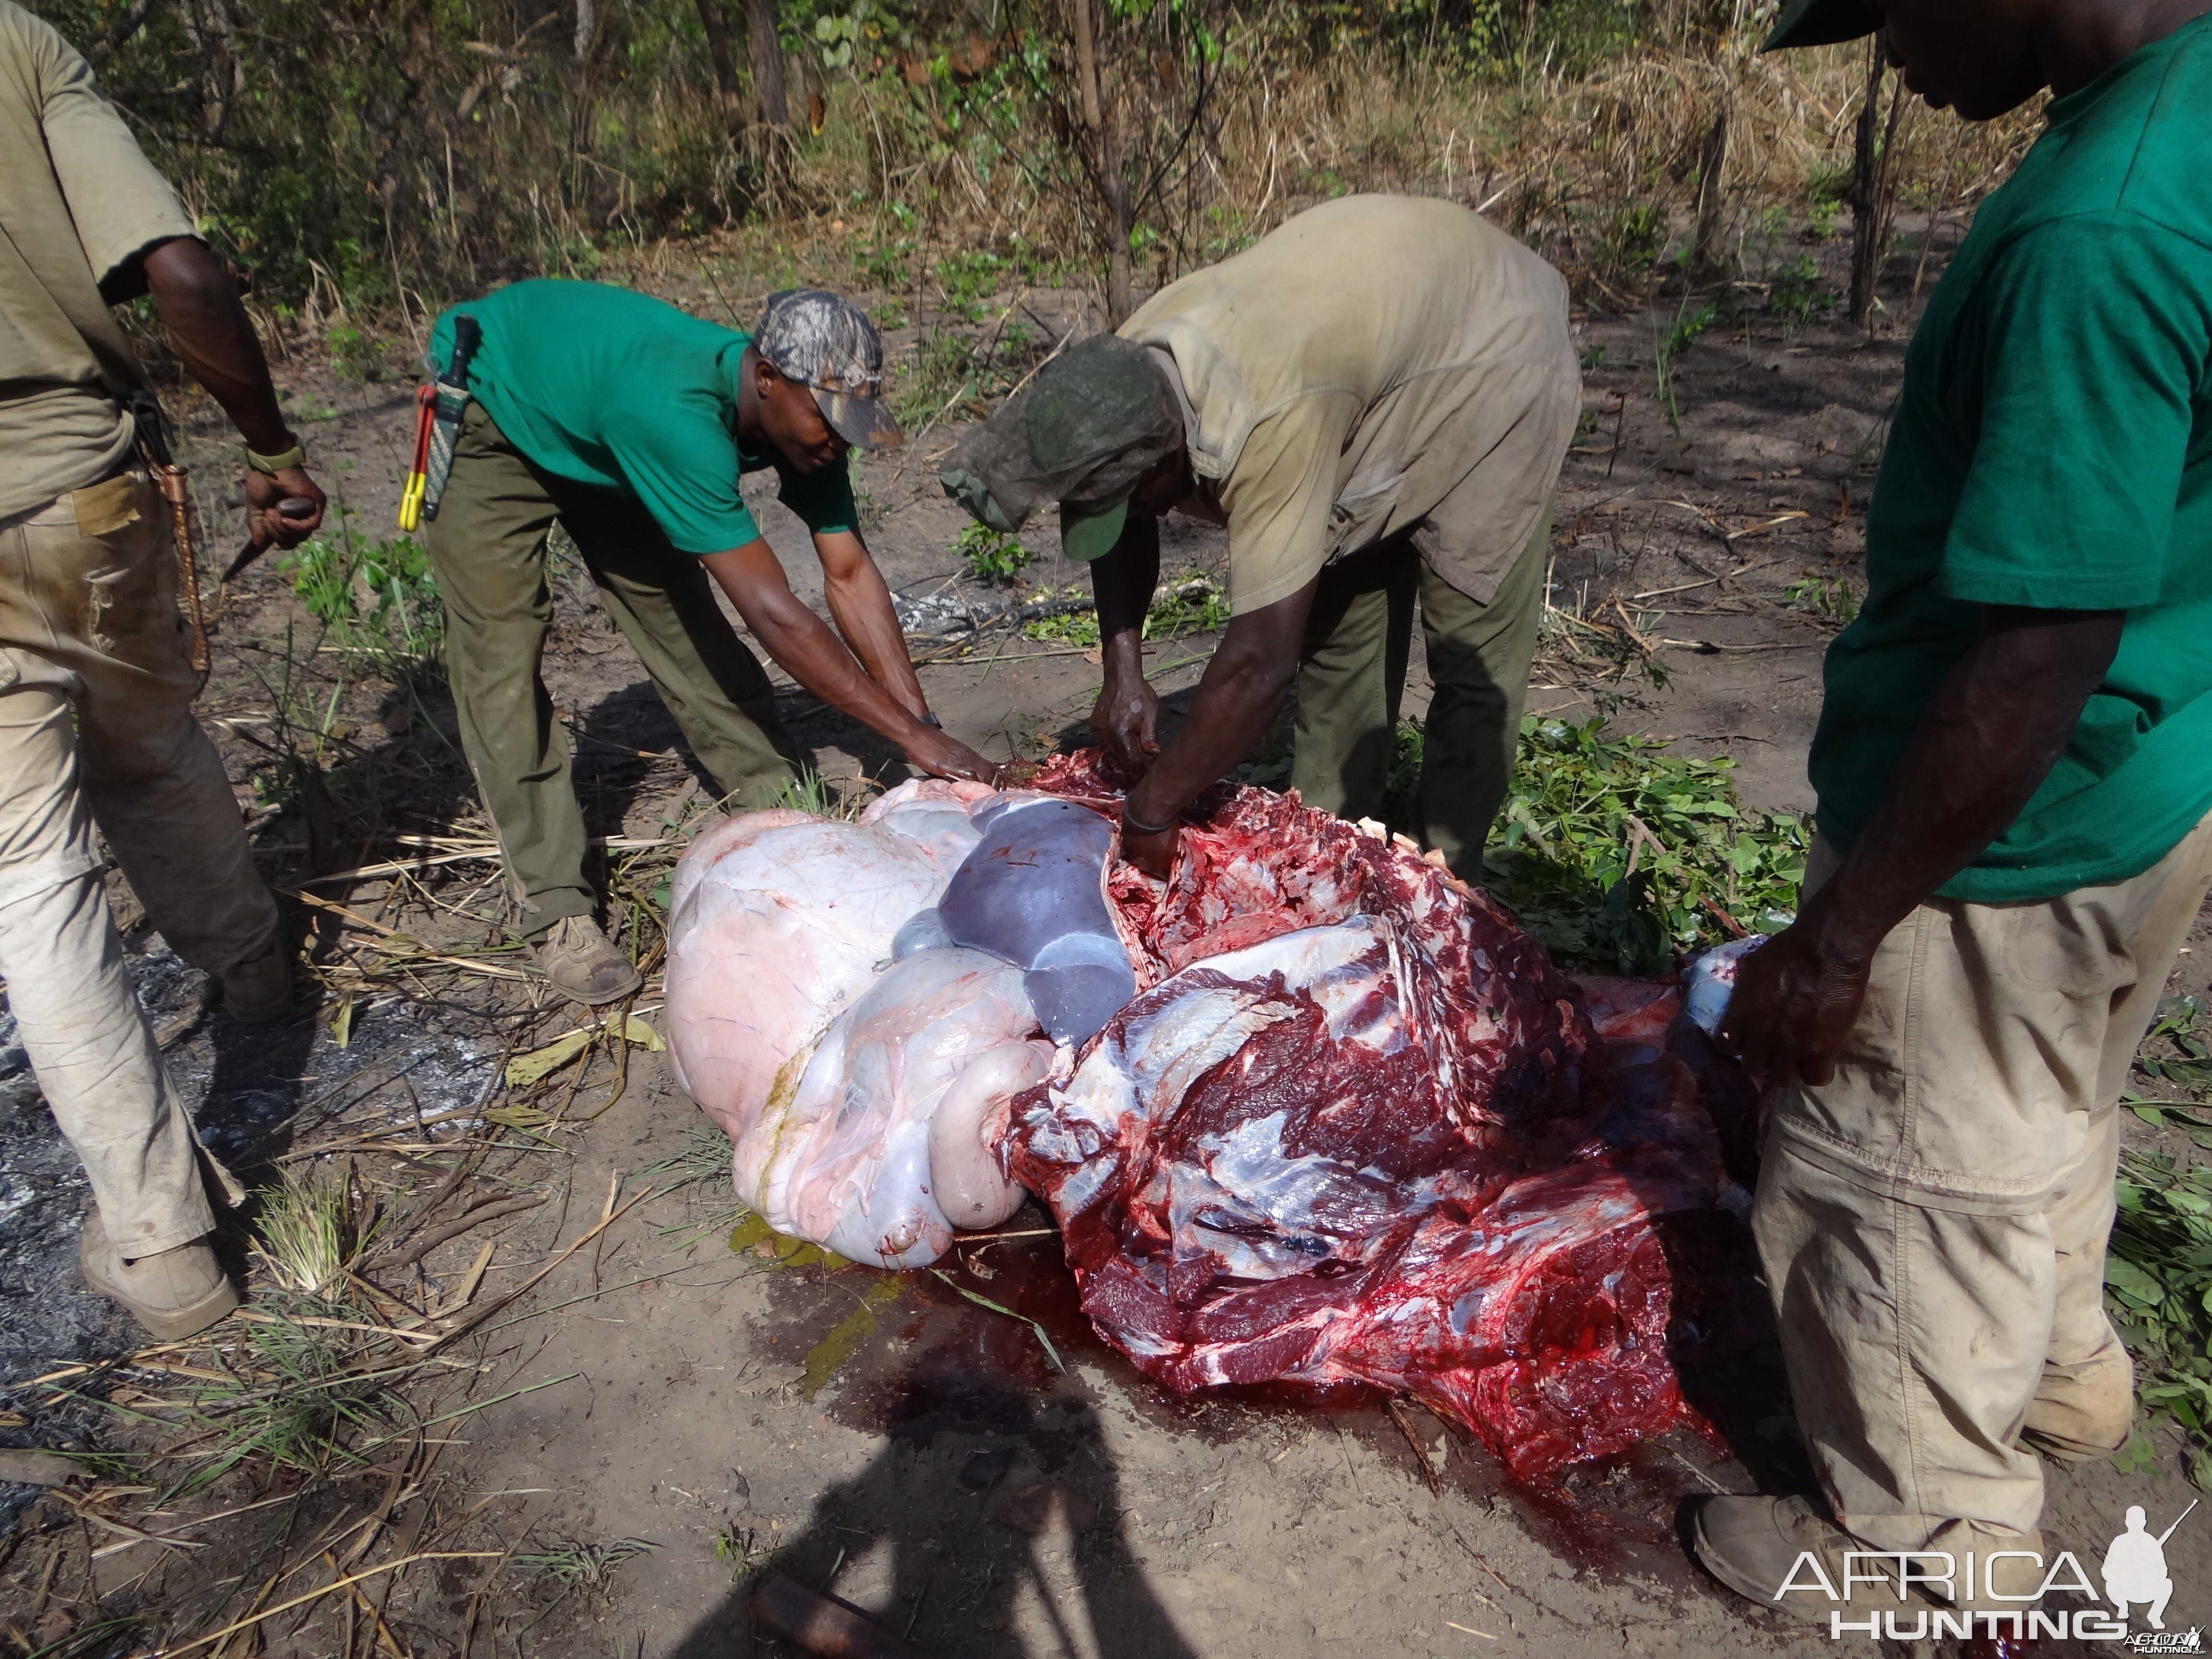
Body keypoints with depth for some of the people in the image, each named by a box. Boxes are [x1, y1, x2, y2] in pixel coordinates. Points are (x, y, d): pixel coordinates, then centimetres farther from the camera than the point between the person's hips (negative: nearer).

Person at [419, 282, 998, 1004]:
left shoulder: (802, 411, -23)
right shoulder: (679, 416, -45)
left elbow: (851, 575, -20)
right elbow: (774, 614, -46)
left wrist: (924, 722, -26)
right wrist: (915, 735, -42)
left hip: (593, 432, 6)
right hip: (488, 413, -6)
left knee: (688, 627, 2)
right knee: (501, 660, -11)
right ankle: (556, 911, -5)